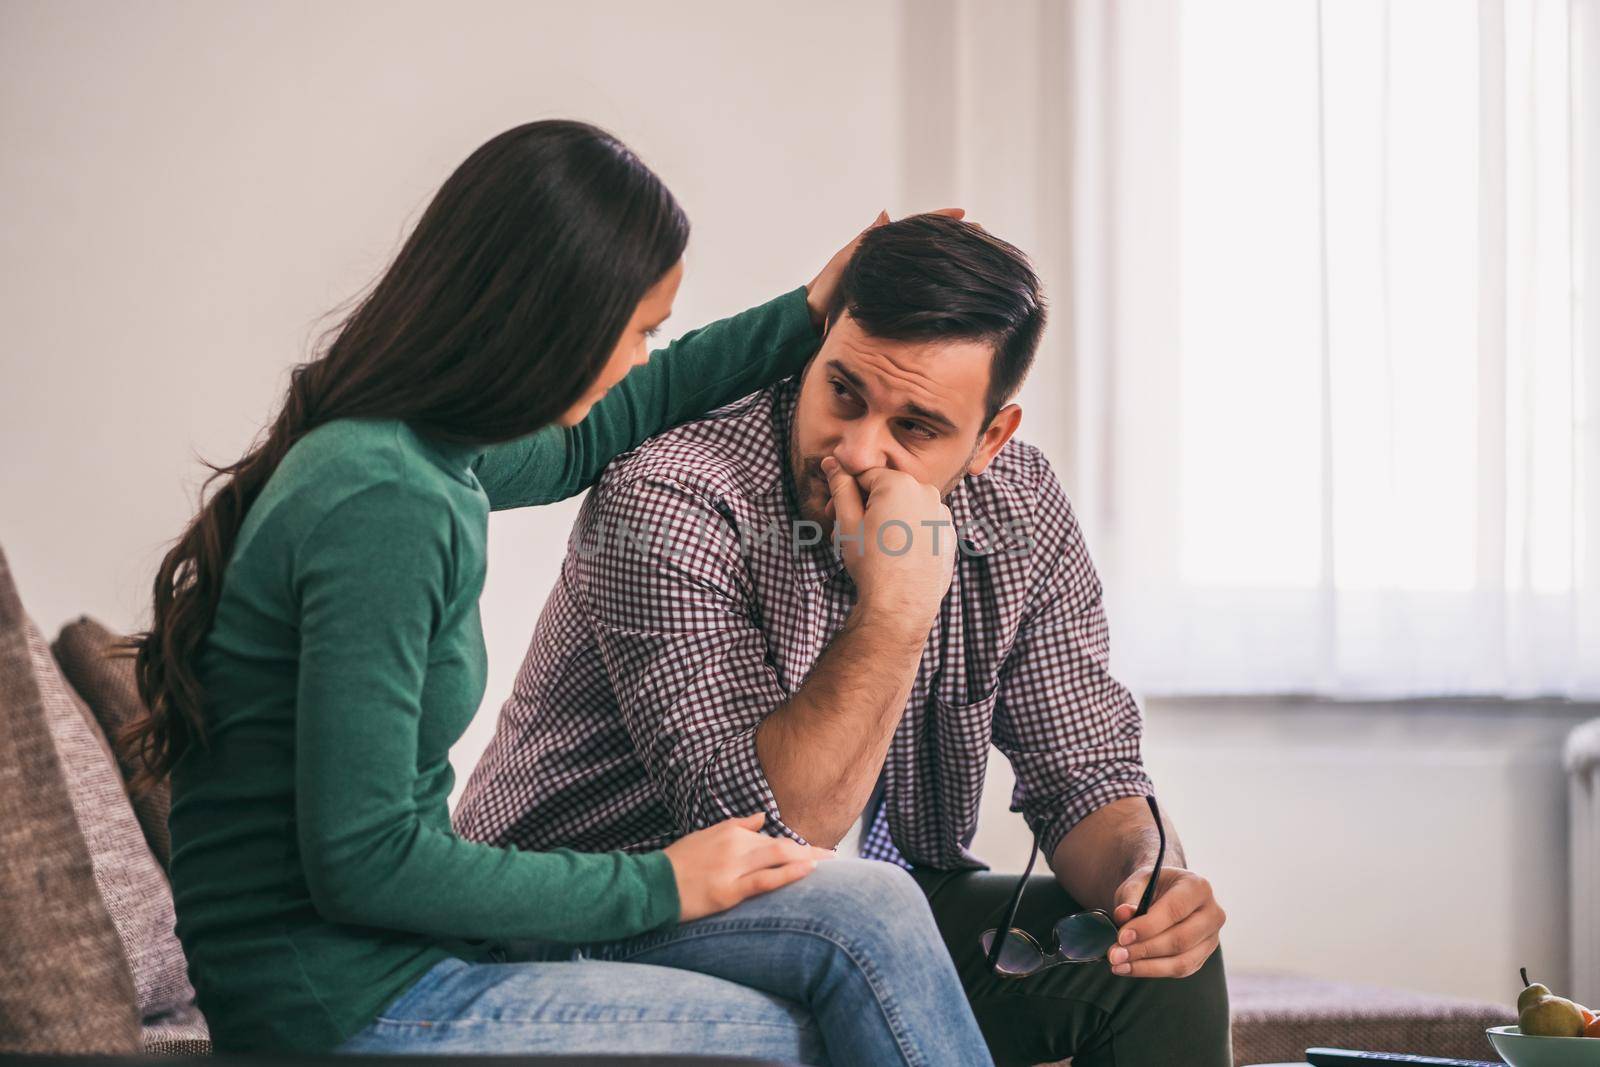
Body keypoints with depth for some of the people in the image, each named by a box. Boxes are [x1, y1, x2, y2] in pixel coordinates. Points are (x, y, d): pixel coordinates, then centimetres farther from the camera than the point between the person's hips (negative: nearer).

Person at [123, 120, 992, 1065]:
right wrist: (656, 885, -14)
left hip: (402, 941, 9)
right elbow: (359, 864, -24)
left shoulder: (418, 453, 5)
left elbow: (575, 442, 30)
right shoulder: (383, 508, -24)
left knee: (871, 913, 0)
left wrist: (803, 320, 29)